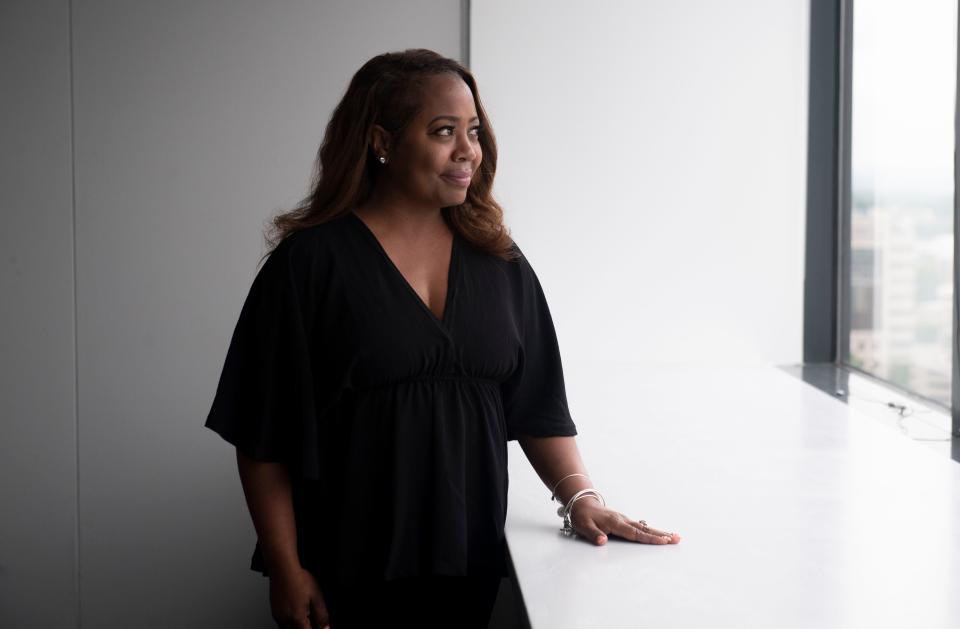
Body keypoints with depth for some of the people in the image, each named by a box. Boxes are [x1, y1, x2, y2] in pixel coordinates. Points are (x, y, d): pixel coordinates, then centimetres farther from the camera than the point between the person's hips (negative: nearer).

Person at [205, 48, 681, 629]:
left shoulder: (498, 260, 5)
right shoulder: (311, 261, -9)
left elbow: (538, 404, 7)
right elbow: (265, 436, -8)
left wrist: (580, 497, -7)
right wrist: (287, 571, -10)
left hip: (470, 559, 4)